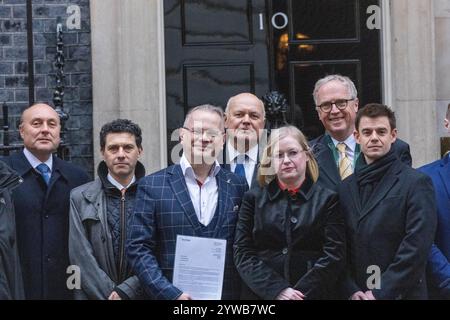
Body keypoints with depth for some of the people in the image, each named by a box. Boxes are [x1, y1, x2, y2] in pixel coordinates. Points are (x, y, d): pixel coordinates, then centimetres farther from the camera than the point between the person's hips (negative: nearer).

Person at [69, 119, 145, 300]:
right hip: (94, 295, 0)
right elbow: (81, 257, -7)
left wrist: (125, 291, -16)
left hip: (143, 293, 0)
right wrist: (109, 294, -13)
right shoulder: (79, 198, -1)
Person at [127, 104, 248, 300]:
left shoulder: (238, 186, 3)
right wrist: (171, 294, -14)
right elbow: (138, 248, -5)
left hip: (229, 293, 2)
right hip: (170, 295, -2)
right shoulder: (152, 186, -2)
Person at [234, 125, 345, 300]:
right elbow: (243, 253, -2)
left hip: (312, 294, 0)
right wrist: (277, 290, -14)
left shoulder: (328, 199, 2)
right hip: (262, 294, 1)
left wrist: (300, 293, -16)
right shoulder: (254, 199, 5)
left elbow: (334, 255, -6)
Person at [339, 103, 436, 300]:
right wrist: (352, 290, -6)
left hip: (401, 294, -4)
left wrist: (381, 293, -14)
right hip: (355, 295, 4)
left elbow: (417, 248, -12)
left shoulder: (416, 183, -6)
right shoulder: (346, 188, 8)